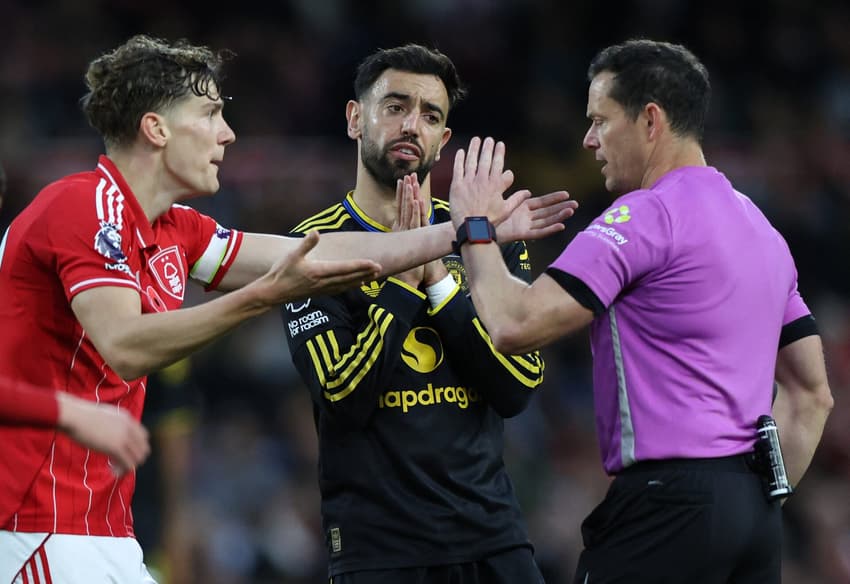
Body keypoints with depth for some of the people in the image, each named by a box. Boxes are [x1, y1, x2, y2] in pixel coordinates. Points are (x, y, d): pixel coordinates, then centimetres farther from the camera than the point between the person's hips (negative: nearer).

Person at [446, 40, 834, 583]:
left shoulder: (644, 216, -10)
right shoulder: (761, 227, 18)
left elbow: (516, 325, -16)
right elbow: (812, 394, 20)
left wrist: (475, 229, 0)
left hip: (668, 502, -9)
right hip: (755, 511, 9)